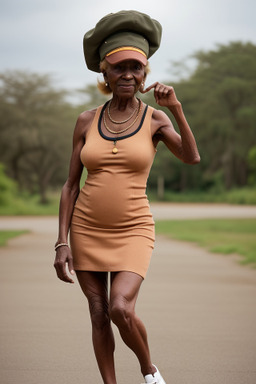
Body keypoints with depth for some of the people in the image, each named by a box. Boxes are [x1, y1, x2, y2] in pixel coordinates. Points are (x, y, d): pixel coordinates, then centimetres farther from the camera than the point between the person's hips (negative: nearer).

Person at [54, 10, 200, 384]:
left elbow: (192, 157, -18)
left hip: (132, 232, -2)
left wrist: (175, 107, -23)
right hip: (86, 230, 2)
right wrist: (62, 243, -4)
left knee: (120, 310, -18)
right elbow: (71, 185, 2)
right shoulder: (87, 121, 1)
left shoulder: (155, 119, -1)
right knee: (98, 314, 4)